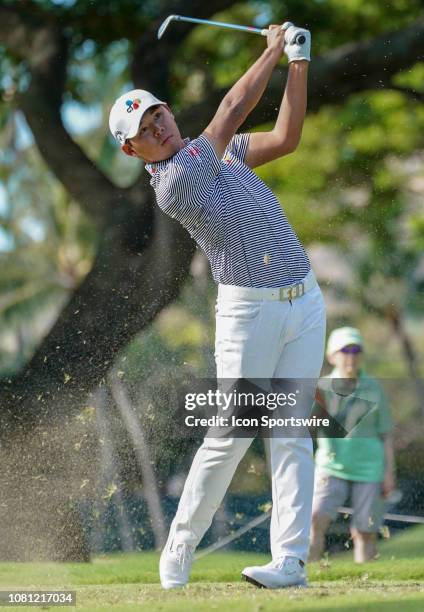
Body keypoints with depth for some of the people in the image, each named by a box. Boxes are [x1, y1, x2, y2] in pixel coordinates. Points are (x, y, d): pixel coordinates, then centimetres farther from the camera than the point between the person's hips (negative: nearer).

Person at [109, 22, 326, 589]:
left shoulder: (217, 151, 14)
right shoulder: (171, 184, -12)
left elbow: (285, 137, 13)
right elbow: (233, 110, -10)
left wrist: (299, 61, 6)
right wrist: (273, 50, -1)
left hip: (305, 302, 6)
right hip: (250, 311, -6)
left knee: (292, 432, -1)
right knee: (231, 435, -7)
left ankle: (290, 559, -5)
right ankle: (178, 552, 8)